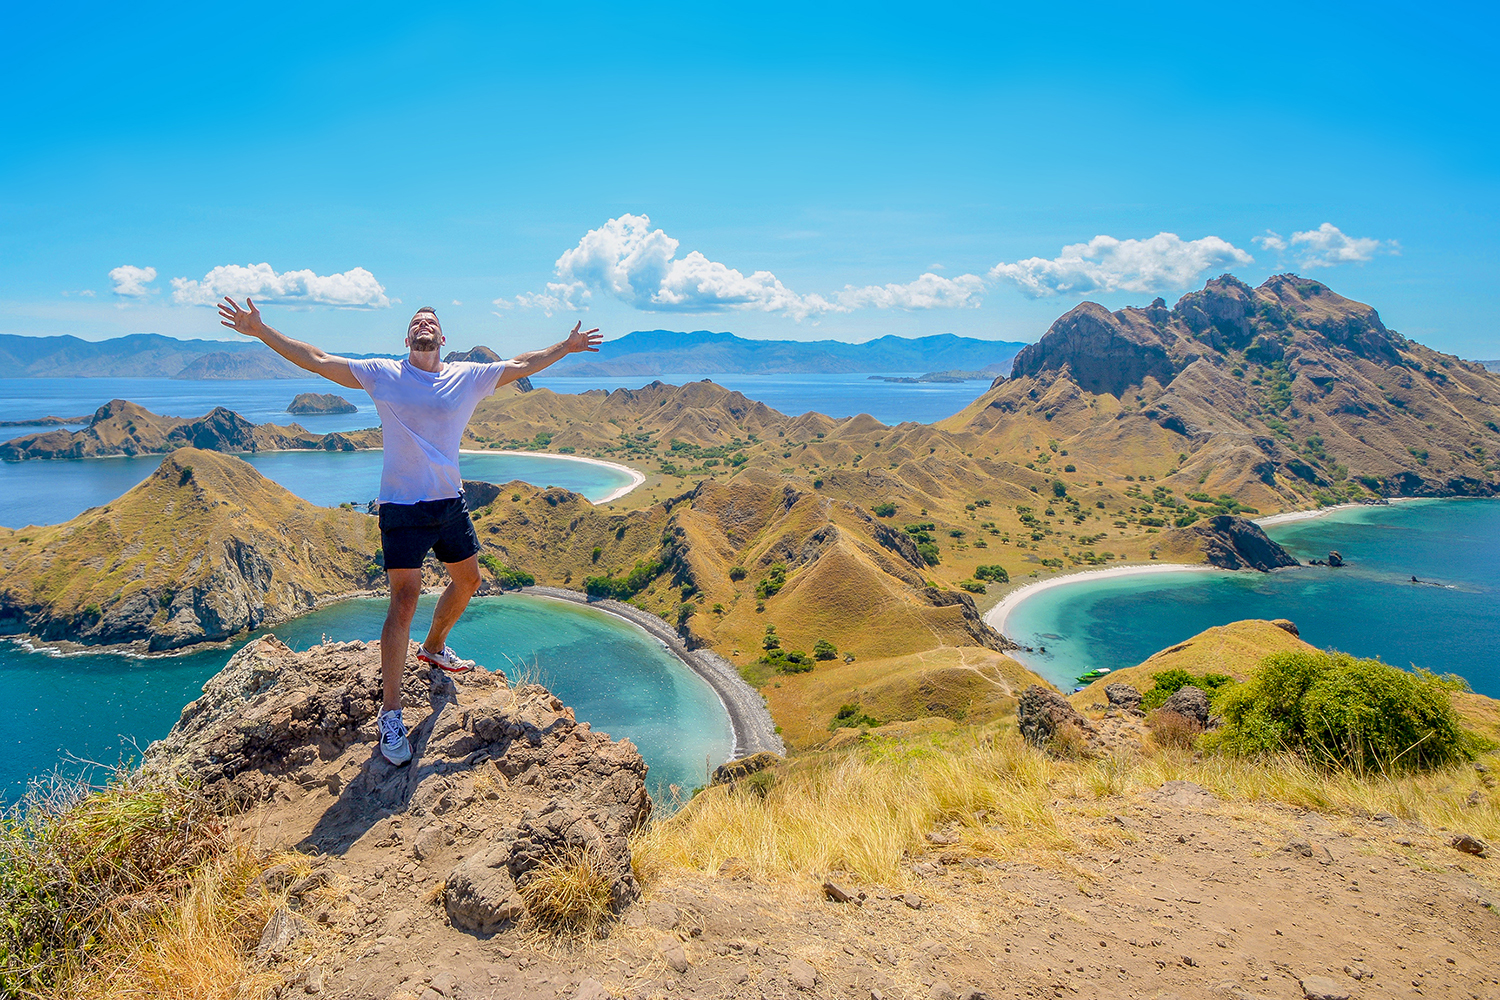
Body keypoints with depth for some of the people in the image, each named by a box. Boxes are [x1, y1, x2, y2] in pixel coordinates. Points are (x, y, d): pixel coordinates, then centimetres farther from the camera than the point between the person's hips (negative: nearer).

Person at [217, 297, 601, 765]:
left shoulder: (469, 376, 5)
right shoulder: (381, 374, -2)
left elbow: (521, 365, 15)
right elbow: (317, 360, -2)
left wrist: (567, 345, 21)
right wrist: (260, 331, -6)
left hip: (451, 503, 5)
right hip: (402, 508, -5)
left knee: (467, 580, 19)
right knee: (404, 600, -11)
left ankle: (433, 647, 48)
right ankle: (390, 713, -4)